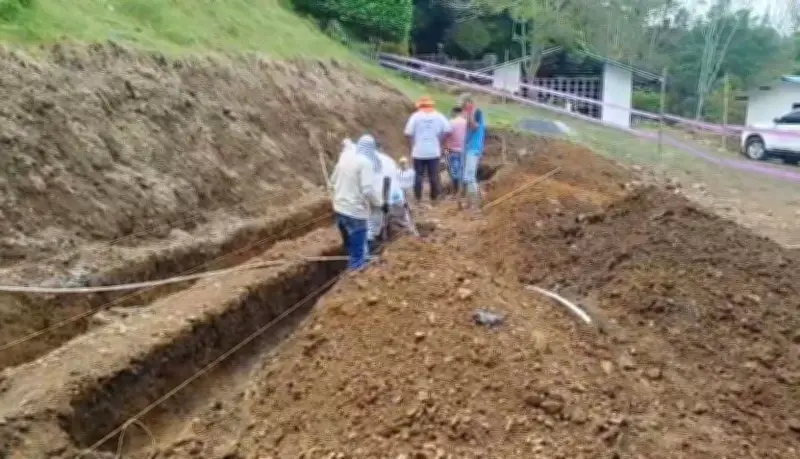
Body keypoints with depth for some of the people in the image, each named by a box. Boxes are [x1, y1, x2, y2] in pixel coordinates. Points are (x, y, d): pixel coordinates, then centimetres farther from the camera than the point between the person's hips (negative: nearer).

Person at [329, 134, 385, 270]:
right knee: (358, 248, 6)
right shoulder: (365, 162, -18)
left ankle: (353, 265, 41)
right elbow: (368, 189, -25)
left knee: (350, 244, 25)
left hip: (339, 207, 8)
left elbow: (333, 180, 15)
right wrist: (380, 203, -11)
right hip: (355, 211, -8)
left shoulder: (345, 156, 5)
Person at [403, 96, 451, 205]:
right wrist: (439, 142, 3)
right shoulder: (439, 116, 2)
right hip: (434, 151, 1)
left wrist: (413, 144, 5)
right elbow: (447, 130, -6)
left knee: (418, 175, 6)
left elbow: (408, 133, -9)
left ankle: (418, 198, 8)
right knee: (434, 175, 8)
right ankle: (434, 198, 12)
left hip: (419, 151, -1)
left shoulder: (416, 116, -3)